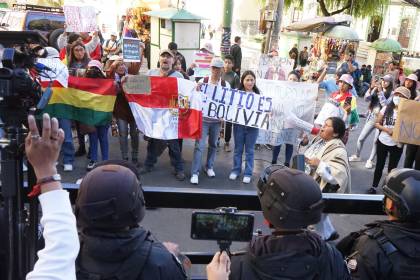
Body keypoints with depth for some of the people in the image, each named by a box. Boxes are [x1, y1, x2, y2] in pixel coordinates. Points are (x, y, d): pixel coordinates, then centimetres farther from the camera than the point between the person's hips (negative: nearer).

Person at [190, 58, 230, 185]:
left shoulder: (226, 85, 1)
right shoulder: (202, 81, -3)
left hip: (217, 119, 2)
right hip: (203, 118, -2)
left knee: (213, 144, 15)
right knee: (199, 145, -6)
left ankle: (209, 167, 33)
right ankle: (195, 173, -1)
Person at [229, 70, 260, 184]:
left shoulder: (258, 94, 1)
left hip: (252, 126, 0)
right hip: (239, 124, 0)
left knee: (249, 150, 8)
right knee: (238, 149, 12)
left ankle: (248, 173, 17)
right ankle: (236, 170, 26)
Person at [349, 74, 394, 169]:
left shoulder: (392, 93, -7)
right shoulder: (376, 89, 6)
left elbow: (385, 105, -20)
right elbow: (366, 98, -6)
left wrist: (380, 91, -22)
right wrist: (371, 88, -20)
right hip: (371, 118, 4)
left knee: (376, 141, 1)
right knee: (360, 139, 9)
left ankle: (370, 160, 17)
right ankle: (357, 156, 28)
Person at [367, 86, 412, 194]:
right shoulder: (386, 108, -3)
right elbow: (377, 123, 1)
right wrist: (386, 129, -16)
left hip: (397, 145, -2)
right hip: (382, 142, 2)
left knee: (392, 168, 11)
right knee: (379, 166, 13)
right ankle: (374, 187, 26)